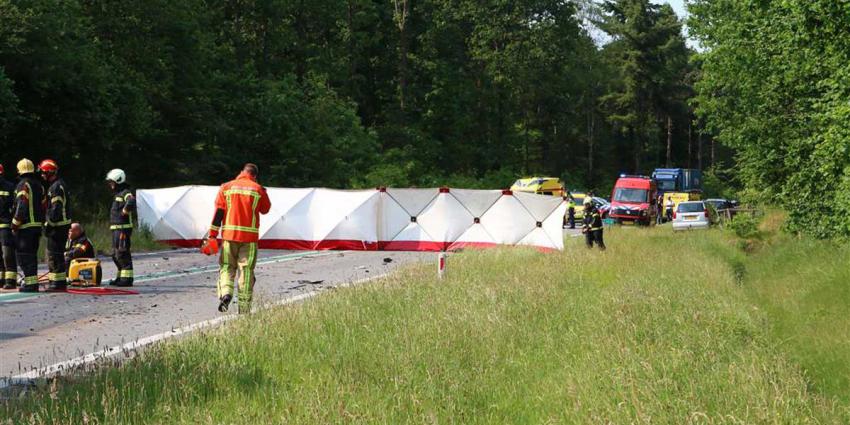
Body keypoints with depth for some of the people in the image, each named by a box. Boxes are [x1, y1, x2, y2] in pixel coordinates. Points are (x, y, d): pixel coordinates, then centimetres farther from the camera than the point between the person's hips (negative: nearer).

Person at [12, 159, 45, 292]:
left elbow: (21, 207, -18)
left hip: (25, 226, -8)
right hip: (37, 225, 8)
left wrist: (14, 225, -13)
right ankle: (33, 282, 17)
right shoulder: (39, 185, 14)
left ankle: (31, 283, -11)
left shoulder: (23, 185, -11)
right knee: (32, 254, 15)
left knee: (23, 255, -5)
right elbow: (43, 206, 16)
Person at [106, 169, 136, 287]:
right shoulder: (117, 194, 21)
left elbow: (131, 202, -33)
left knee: (122, 253, -11)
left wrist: (124, 212, -20)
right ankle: (121, 277, 24)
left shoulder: (126, 193, -12)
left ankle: (127, 278, -10)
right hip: (115, 228, 11)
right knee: (116, 255, 16)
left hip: (123, 228, -11)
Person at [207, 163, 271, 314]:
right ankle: (244, 308, 3)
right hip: (250, 236, -1)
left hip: (229, 235, 1)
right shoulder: (258, 189, 1)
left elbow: (218, 212, -1)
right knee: (246, 270, 4)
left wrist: (212, 234, -1)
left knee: (227, 267, 11)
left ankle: (225, 292, -17)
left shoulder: (226, 187, 5)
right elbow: (265, 209, 15)